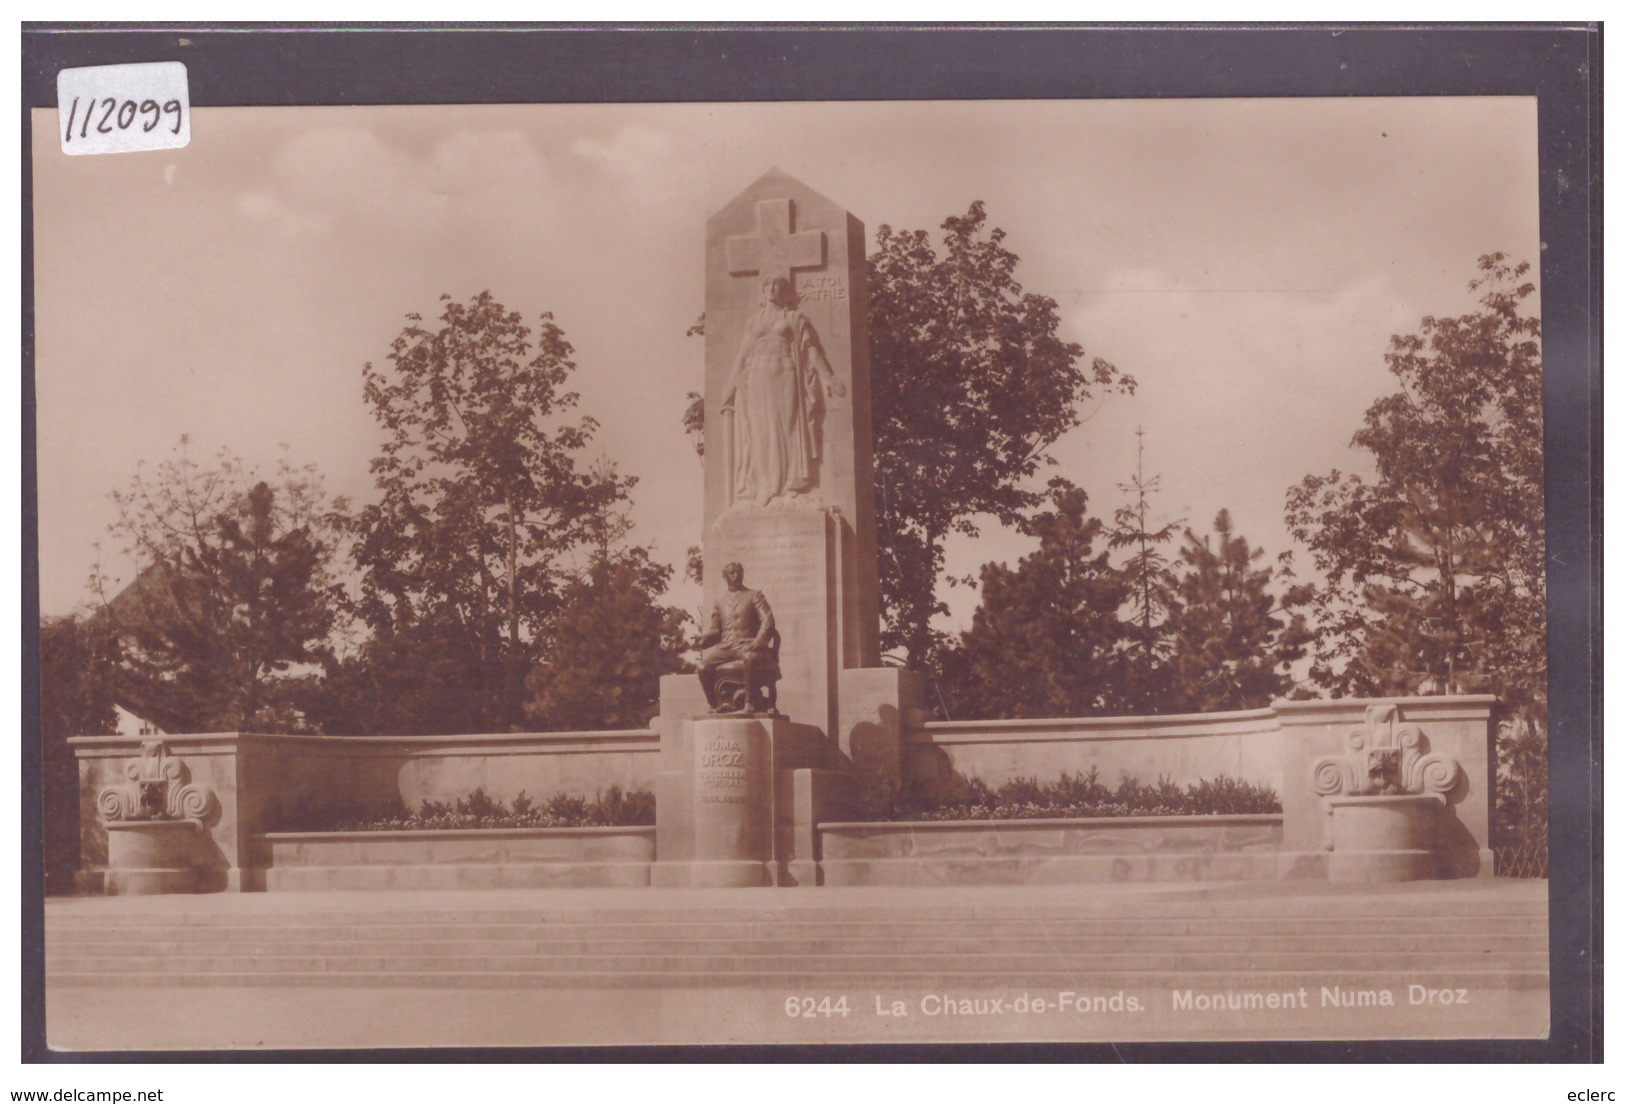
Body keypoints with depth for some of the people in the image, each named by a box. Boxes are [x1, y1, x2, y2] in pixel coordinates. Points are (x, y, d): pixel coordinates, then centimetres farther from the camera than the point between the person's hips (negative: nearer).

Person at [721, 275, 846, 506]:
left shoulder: (795, 318, 10)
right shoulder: (753, 322, 19)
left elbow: (812, 349, 2)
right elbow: (743, 356, 19)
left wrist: (826, 377, -10)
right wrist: (731, 387, 13)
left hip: (786, 379, -3)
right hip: (758, 381, 3)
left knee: (787, 432, -9)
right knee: (761, 434, -3)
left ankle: (791, 486, -12)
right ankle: (764, 489, -6)